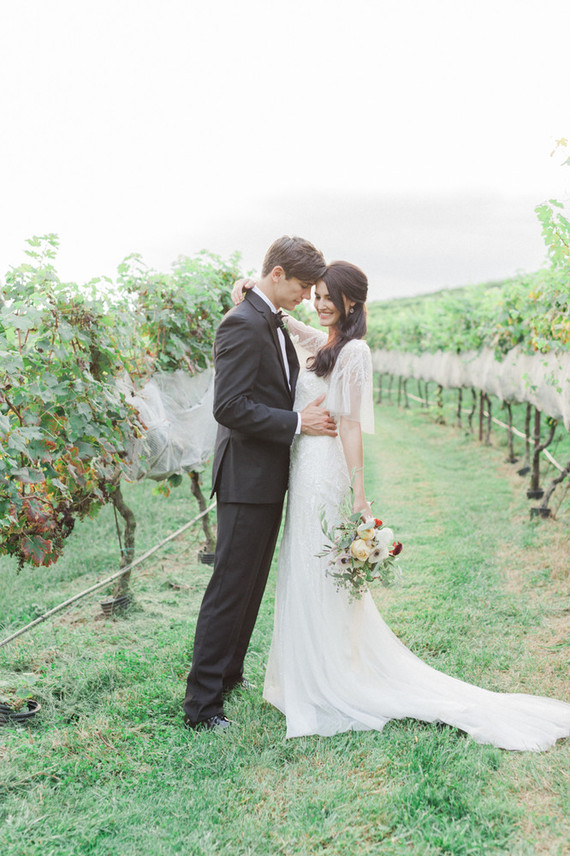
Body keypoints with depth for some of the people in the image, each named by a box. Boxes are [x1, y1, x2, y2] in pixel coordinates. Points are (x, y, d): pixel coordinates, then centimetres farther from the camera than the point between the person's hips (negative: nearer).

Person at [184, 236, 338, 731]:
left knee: (252, 585, 18)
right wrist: (297, 422, -20)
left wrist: (309, 412, 6)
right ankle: (202, 703, 6)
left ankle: (228, 673, 33)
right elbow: (229, 407, -23)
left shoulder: (273, 324, 14)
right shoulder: (243, 325, -17)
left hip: (269, 476, 10)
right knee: (230, 589, -4)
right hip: (247, 479, -10)